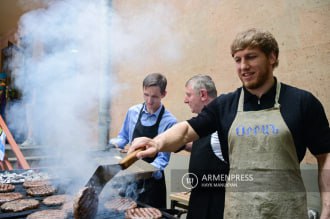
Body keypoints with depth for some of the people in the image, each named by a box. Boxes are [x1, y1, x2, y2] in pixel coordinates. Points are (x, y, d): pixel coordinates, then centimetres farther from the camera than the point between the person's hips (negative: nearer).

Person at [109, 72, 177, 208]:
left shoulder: (169, 121, -15)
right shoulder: (133, 112, -3)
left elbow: (163, 157, -14)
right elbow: (124, 137, 11)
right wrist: (114, 143, -10)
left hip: (152, 178, -3)